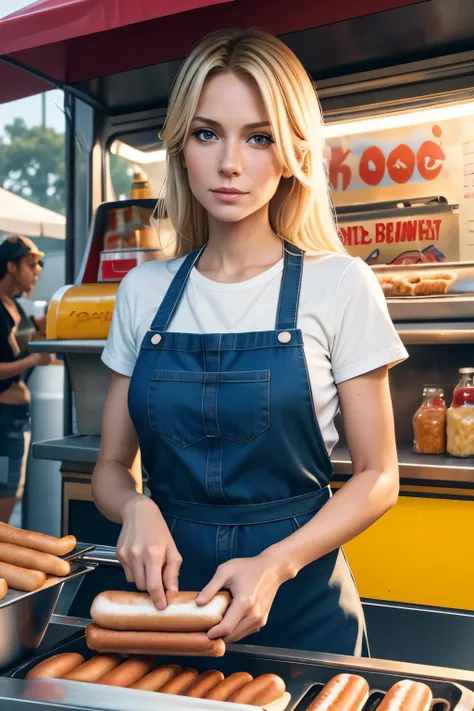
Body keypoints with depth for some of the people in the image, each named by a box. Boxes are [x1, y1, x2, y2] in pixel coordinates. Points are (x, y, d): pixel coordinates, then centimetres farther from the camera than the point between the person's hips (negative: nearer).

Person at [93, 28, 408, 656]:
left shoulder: (339, 285, -9)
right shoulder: (143, 292, 0)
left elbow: (377, 476, -6)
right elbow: (112, 466, 6)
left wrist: (277, 564, -20)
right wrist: (136, 508, -16)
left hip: (300, 606, -2)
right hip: (167, 593, 3)